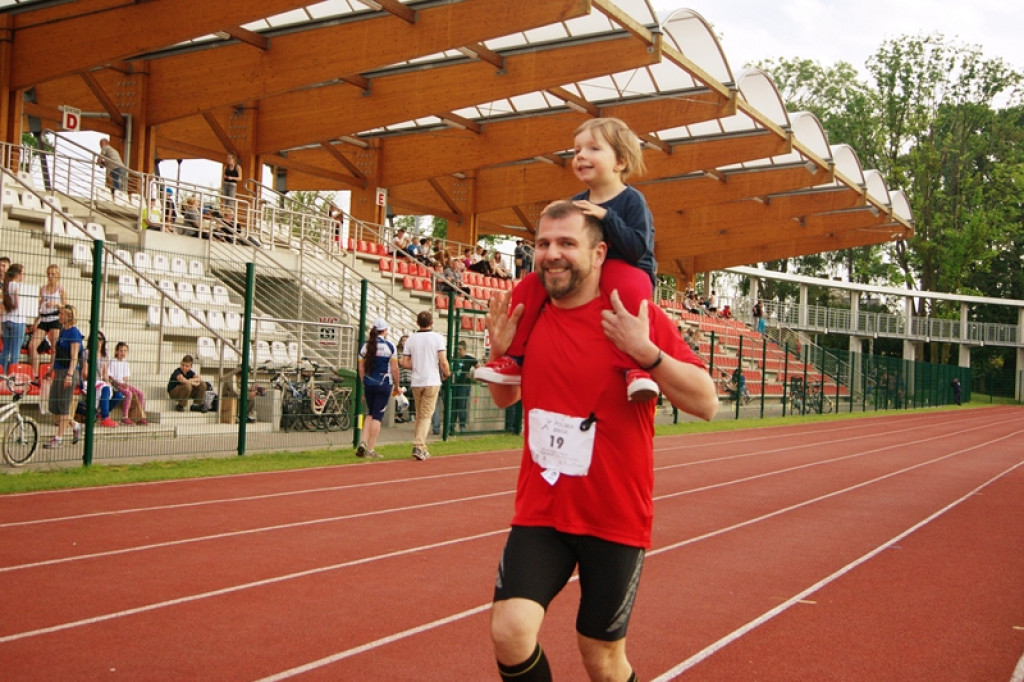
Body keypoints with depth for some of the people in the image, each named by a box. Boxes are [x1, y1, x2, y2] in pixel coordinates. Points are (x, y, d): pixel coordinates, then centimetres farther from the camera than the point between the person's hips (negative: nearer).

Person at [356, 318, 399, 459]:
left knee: (370, 414, 19)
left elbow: (361, 368, 7)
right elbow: (395, 369, -6)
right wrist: (397, 386, 5)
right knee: (377, 416, 1)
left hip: (369, 384, 4)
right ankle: (370, 449, 2)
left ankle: (364, 442, 3)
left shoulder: (365, 346, 4)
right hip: (384, 384, -4)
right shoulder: (389, 346, -7)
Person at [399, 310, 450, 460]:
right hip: (432, 381, -4)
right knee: (426, 415, -2)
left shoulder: (411, 339, 5)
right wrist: (447, 374, 7)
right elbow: (443, 362, -11)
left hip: (416, 382, 4)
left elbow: (404, 362, 2)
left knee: (419, 415, 14)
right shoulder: (437, 338, -5)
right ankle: (418, 446, -15)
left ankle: (422, 449, 18)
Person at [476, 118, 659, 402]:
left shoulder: (631, 200, -8)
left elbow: (637, 249, -20)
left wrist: (605, 217, -26)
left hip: (625, 270, -6)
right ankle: (513, 358, -3)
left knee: (629, 287, -41)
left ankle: (637, 366, -42)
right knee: (530, 285, -6)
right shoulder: (577, 203, 9)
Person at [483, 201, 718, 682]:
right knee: (509, 632, -14)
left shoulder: (637, 317, -12)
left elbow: (706, 403, -15)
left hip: (615, 519, -3)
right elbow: (506, 398, 19)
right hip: (540, 513, 3)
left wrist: (645, 351, -27)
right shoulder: (528, 316, 1)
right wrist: (501, 351, -2)